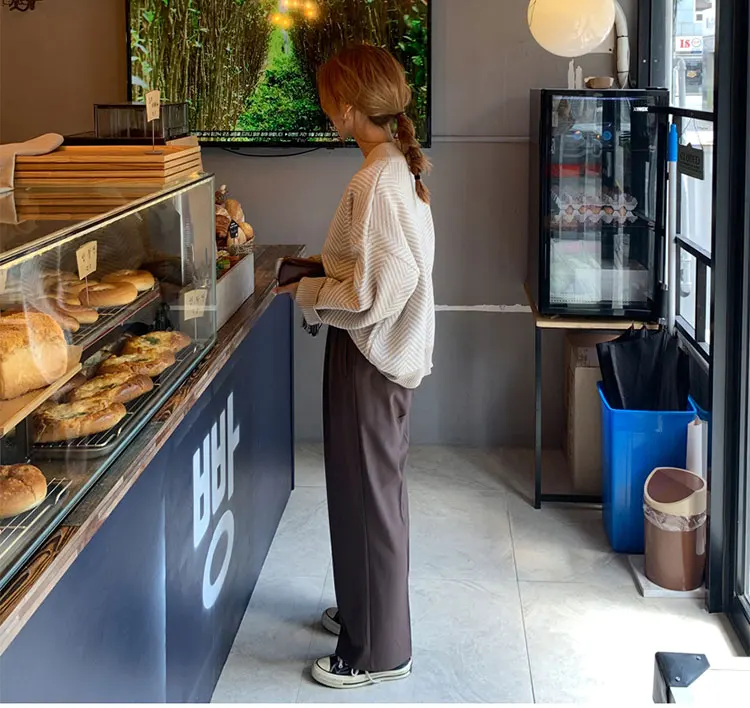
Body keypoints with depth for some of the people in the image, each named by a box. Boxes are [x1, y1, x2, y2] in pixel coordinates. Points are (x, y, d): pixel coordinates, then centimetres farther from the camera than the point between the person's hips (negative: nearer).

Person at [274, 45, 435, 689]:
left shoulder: (376, 182, -23)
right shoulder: (401, 166, 8)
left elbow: (375, 292, -26)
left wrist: (307, 294, -12)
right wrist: (321, 283, 11)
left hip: (371, 356, -10)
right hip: (391, 348, 10)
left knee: (367, 497, 2)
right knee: (371, 491, 22)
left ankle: (377, 651, 16)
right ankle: (365, 612, 39)